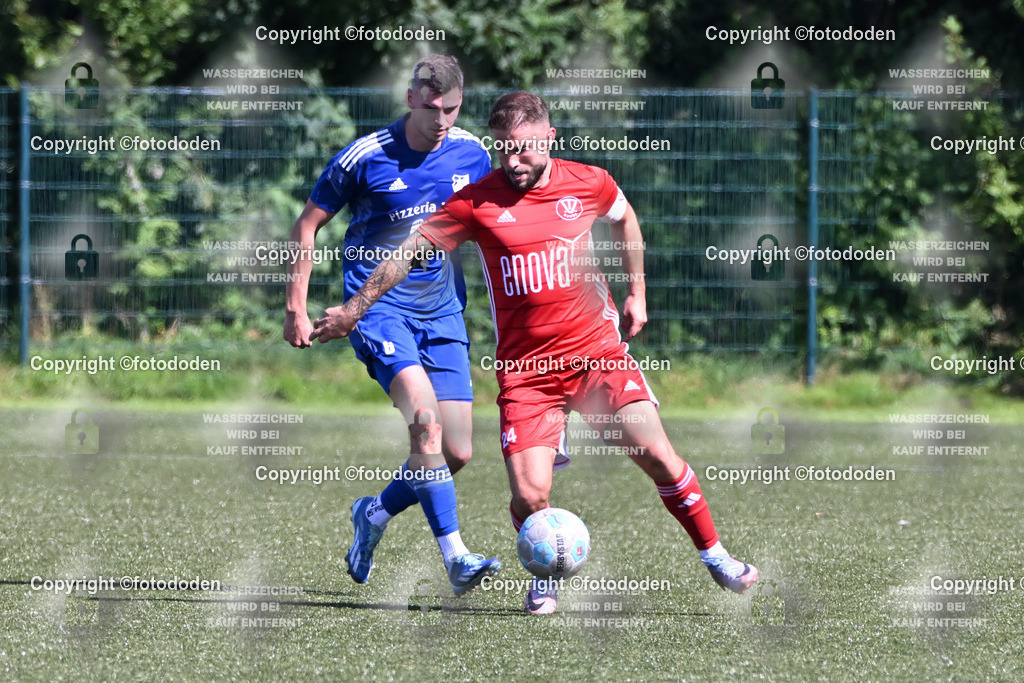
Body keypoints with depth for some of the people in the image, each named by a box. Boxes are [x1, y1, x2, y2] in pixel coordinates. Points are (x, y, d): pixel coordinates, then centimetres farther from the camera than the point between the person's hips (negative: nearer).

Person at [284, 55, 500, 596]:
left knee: (457, 453, -2)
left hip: (443, 315, 5)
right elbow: (307, 225, 2)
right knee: (424, 413, -27)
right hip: (378, 307, -5)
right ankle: (455, 556, -29)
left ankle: (376, 514, 27)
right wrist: (296, 308, -1)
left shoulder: (471, 155, 3)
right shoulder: (365, 157, -9)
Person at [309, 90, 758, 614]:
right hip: (525, 369, -1)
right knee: (530, 494, -14)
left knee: (658, 457, -11)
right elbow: (410, 250, 2)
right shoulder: (477, 202, -6)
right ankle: (546, 577, 16)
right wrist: (353, 310, 5)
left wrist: (636, 293, 23)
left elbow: (624, 218, 23)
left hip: (597, 349, 1)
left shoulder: (589, 183, 0)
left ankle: (714, 556, 10)